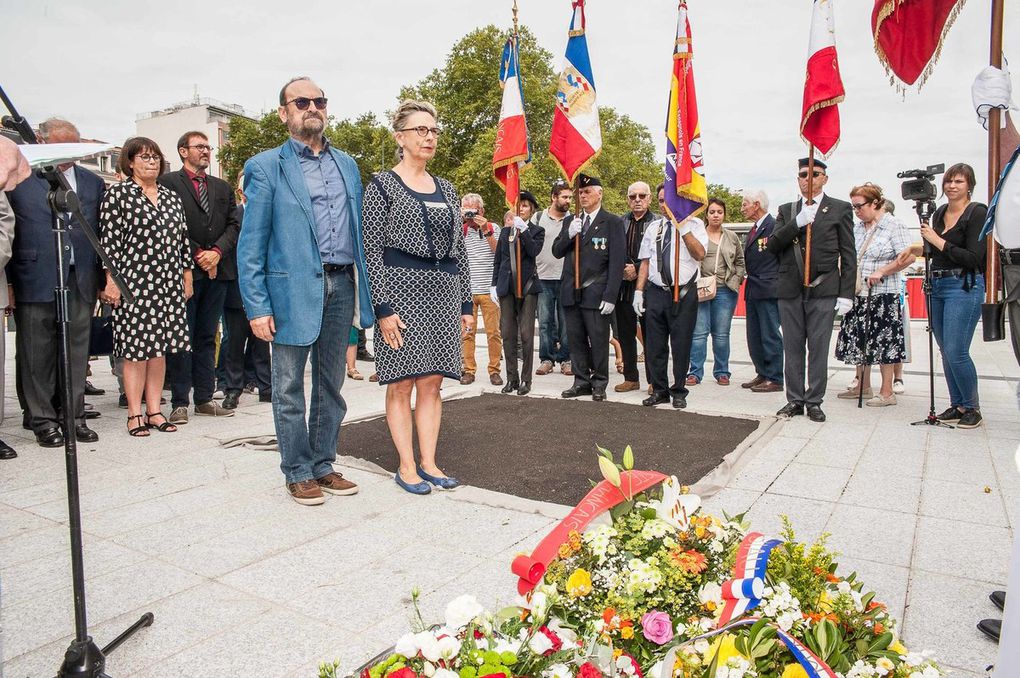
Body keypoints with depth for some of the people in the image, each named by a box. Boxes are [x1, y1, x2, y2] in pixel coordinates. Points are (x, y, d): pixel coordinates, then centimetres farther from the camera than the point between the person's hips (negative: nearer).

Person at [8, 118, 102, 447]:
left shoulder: (93, 183, 13)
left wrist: (101, 278, 6)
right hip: (35, 281, -3)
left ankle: (74, 417, 16)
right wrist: (9, 281, -6)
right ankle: (43, 420, 14)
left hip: (80, 281, 3)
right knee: (37, 355, 4)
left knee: (76, 352, 7)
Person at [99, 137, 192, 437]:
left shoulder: (171, 197, 15)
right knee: (135, 348, -2)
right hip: (134, 283, -5)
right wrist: (111, 282, -10)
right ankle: (135, 414, 6)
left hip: (169, 284, 5)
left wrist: (187, 277, 13)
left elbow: (182, 240, 16)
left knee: (160, 347, 7)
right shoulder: (118, 194, 0)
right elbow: (109, 240, -5)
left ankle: (154, 411, 14)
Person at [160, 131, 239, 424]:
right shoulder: (168, 182, 2)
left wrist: (217, 252, -6)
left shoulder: (222, 187, 18)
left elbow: (233, 225, 9)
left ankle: (205, 399, 15)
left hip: (217, 270, 5)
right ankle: (179, 402, 5)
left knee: (207, 337, 9)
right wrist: (197, 255, -11)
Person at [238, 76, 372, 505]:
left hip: (341, 286, 5)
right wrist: (257, 307, -11)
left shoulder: (347, 165, 15)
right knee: (290, 388, 5)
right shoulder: (266, 167, 1)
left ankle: (323, 465, 25)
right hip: (293, 289, -4)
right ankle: (298, 472, 18)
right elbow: (251, 244, -3)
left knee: (331, 385, 12)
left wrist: (363, 290, 7)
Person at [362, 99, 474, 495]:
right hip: (402, 288, -5)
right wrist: (382, 308, -14)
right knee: (402, 383, 1)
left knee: (432, 382, 7)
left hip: (443, 292, 5)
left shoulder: (446, 189, 15)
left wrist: (467, 304, 11)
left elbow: (459, 249, 16)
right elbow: (372, 250, -6)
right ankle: (406, 467, 11)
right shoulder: (382, 185, -1)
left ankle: (429, 463, 16)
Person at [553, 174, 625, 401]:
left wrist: (610, 296, -14)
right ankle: (582, 381, 20)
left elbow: (617, 262, -7)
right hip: (571, 293, 5)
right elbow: (557, 252, 11)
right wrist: (569, 235, -9)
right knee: (576, 340, 9)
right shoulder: (570, 221, 14)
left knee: (599, 341, 1)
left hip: (596, 293, -5)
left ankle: (599, 384, 14)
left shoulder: (613, 222, -2)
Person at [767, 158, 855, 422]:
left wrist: (846, 294, -4)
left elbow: (848, 255, 2)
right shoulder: (786, 210, 14)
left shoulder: (840, 209, 6)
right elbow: (772, 245, 1)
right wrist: (798, 223, -13)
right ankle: (795, 400, 17)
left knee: (818, 349, 1)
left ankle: (814, 402, 10)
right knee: (792, 348, 7)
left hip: (823, 291, -3)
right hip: (790, 291, 3)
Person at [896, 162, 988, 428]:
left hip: (964, 287, -7)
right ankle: (957, 404, 20)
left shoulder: (977, 212, -8)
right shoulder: (939, 213, 13)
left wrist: (937, 241, -15)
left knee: (956, 352, -11)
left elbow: (973, 258, -15)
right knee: (946, 352, 9)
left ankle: (972, 408, 5)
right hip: (937, 285, 7)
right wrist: (919, 248, 8)